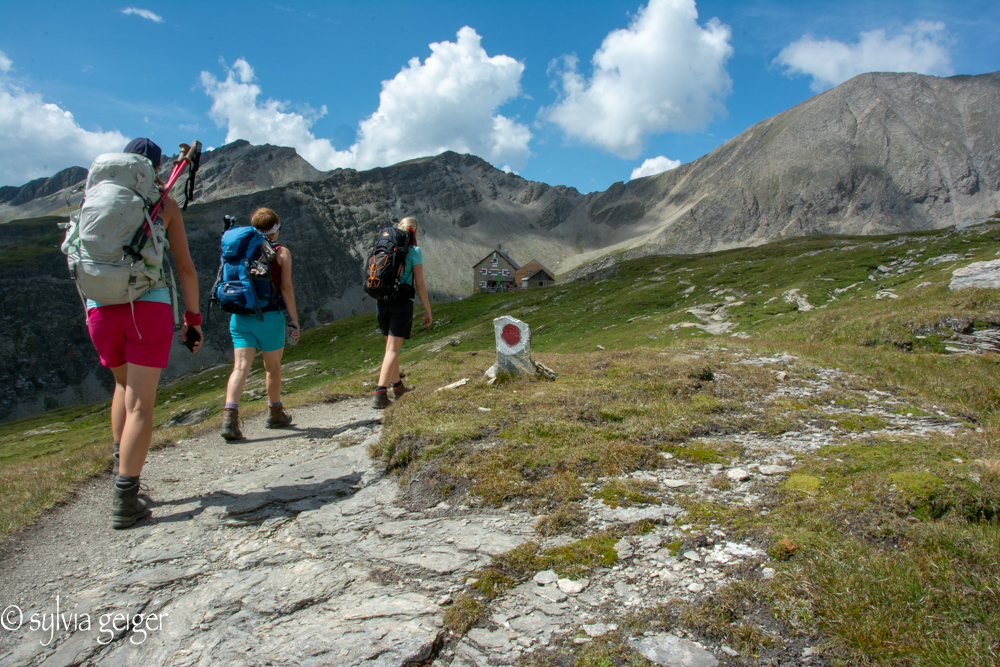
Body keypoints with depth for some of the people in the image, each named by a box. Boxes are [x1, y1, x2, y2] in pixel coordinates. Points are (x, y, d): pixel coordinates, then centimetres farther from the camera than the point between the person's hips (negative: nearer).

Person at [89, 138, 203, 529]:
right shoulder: (164, 205, 4)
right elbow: (185, 268, 1)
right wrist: (193, 317, 7)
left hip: (101, 307, 4)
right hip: (148, 306, -3)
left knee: (124, 383, 28)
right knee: (140, 404, -1)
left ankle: (121, 465, 24)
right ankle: (125, 501, -2)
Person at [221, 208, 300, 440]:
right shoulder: (281, 252, 0)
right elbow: (286, 287, -8)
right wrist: (294, 320, -5)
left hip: (240, 316, 3)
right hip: (269, 316, -3)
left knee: (240, 367, -2)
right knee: (272, 367, 13)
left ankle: (229, 416, -19)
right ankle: (275, 414, 28)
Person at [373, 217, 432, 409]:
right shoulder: (414, 251, -4)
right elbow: (419, 284, -7)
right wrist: (428, 310, 0)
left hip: (382, 301, 5)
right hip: (402, 303, -5)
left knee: (391, 346, 19)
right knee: (393, 349, -5)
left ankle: (397, 386, 33)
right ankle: (380, 394, -13)